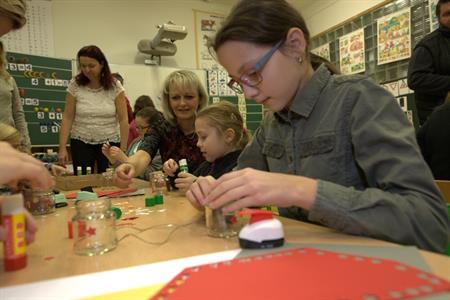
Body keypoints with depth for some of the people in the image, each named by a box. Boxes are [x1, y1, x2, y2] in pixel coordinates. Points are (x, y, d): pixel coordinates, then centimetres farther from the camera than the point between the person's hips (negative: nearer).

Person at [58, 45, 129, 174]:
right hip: (81, 142, 1)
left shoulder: (115, 86, -6)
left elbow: (123, 120, -7)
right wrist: (62, 148, -7)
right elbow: (67, 118, -2)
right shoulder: (75, 85, -3)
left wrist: (123, 149, -10)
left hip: (110, 142, -1)